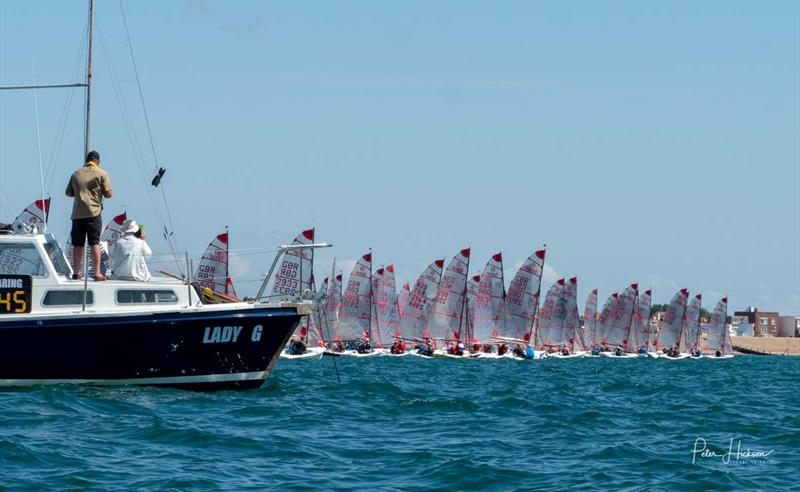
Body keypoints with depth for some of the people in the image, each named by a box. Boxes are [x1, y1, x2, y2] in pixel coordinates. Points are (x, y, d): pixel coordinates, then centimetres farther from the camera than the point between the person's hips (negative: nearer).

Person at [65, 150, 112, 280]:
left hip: (77, 213, 3)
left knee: (77, 244, 8)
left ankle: (76, 273, 13)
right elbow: (108, 194, -3)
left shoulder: (76, 174, 11)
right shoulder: (101, 174, 0)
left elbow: (68, 193, 15)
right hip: (93, 212, -3)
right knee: (95, 244, -4)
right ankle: (97, 273, -7)